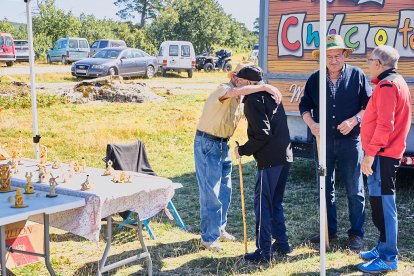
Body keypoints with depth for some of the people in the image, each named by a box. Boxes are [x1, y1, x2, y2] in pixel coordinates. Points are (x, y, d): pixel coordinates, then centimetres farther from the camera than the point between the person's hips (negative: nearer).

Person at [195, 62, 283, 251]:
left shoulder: (240, 100, 9)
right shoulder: (224, 90, -20)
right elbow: (236, 91, -41)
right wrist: (264, 87, -47)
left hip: (223, 145, 9)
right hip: (207, 144, -9)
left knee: (225, 190, 14)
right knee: (210, 192, -5)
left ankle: (219, 228, 28)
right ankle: (209, 237, 3)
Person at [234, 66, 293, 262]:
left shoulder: (253, 100, -12)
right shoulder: (270, 94, 16)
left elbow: (263, 134, -19)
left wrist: (243, 150, -8)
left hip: (269, 159, -9)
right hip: (285, 156, 9)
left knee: (263, 204, -1)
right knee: (275, 202, 20)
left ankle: (264, 252, 4)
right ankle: (281, 243, 27)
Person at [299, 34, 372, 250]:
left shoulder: (357, 75, -2)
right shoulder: (315, 79, 6)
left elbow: (369, 105, -1)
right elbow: (304, 105, 12)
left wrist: (354, 120, -16)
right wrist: (311, 124, -7)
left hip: (350, 141, -3)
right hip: (324, 141, 3)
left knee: (355, 190, 3)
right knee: (325, 188, 12)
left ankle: (356, 233, 16)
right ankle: (329, 231, 25)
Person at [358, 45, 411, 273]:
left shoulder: (386, 86, -15)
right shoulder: (397, 82, 17)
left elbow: (384, 124, -24)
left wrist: (370, 154, -22)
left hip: (382, 155, -11)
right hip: (389, 152, 11)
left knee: (382, 204, -7)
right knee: (380, 203, 17)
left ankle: (388, 258, -1)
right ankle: (383, 247, 26)